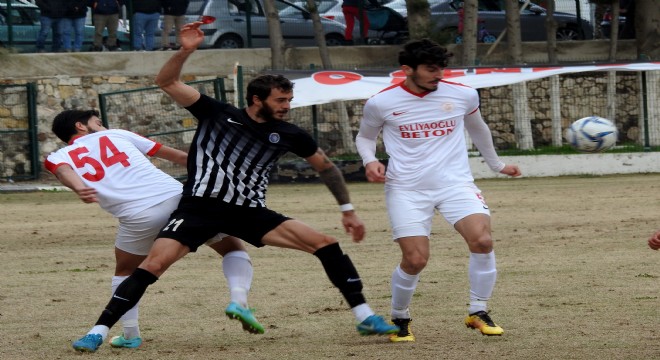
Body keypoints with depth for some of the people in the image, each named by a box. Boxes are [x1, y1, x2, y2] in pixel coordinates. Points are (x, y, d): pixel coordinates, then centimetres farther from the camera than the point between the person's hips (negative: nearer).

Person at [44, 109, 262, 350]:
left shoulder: (58, 157, 20)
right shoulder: (116, 135, 24)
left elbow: (63, 170, -6)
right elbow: (174, 155, 26)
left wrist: (79, 189, -26)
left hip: (138, 218, 0)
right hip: (176, 197, 0)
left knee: (125, 273, 31)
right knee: (233, 248, 19)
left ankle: (130, 335, 21)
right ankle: (238, 300, -4)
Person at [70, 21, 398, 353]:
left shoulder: (289, 135, 8)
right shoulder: (217, 114, 0)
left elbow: (325, 167, 23)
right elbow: (166, 82, -4)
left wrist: (347, 210, 22)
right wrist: (186, 51, -19)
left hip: (249, 213, 3)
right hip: (199, 209, -3)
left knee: (325, 244, -7)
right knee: (152, 265, -21)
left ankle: (364, 318, 2)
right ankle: (98, 332, -14)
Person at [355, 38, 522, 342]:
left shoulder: (462, 95, 2)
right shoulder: (381, 103, -3)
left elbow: (477, 128, 23)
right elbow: (365, 136, 16)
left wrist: (496, 164, 35)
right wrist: (369, 161, -6)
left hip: (456, 183, 2)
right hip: (407, 189, -2)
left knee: (482, 240, -20)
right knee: (415, 259, -12)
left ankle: (477, 312, 0)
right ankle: (399, 319, 17)